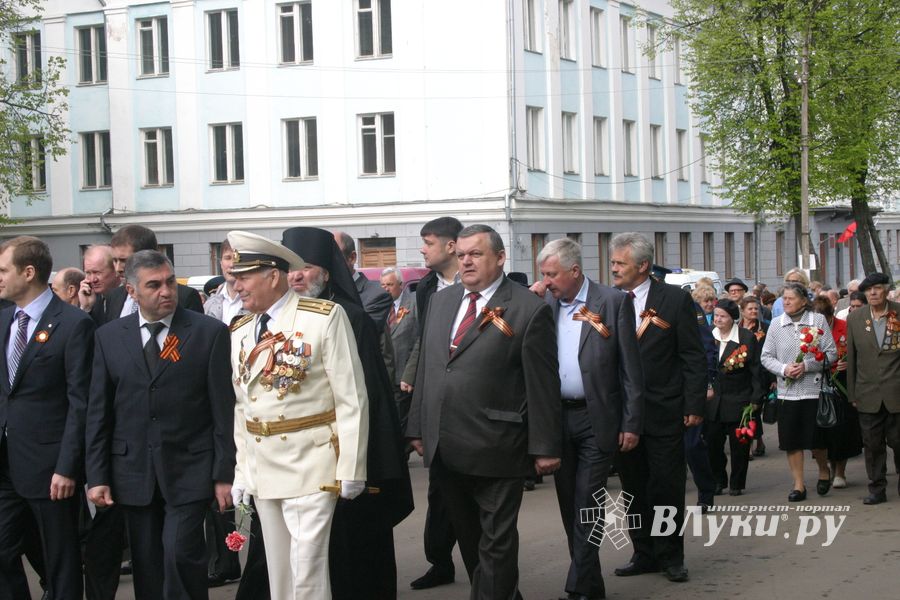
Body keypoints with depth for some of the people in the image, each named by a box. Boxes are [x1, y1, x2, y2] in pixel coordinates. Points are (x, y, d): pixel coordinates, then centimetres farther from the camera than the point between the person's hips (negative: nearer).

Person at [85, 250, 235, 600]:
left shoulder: (210, 333, -2)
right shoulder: (108, 337, 6)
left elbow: (224, 409, -3)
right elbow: (98, 413, 7)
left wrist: (224, 475, -6)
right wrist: (97, 476, 2)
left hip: (188, 469, -3)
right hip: (133, 471, 3)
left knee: (181, 554, -14)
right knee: (147, 567, 7)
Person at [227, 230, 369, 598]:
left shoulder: (325, 318, -9)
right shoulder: (239, 332, 10)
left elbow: (351, 399, -10)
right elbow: (241, 407, 13)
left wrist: (350, 469, -12)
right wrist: (241, 472, 9)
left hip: (311, 467, -6)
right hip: (261, 470, 6)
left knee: (307, 569, -8)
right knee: (278, 569, 14)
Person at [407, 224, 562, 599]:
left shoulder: (529, 309, -8)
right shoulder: (441, 301, 12)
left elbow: (543, 385, -8)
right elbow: (425, 368, 15)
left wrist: (545, 447, -9)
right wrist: (418, 427, 11)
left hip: (495, 449, -6)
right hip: (443, 449, 6)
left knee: (496, 540, 2)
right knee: (467, 536, 16)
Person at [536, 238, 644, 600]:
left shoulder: (613, 303, -6)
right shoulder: (544, 306, 6)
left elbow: (630, 369, -5)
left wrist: (631, 423, -8)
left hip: (595, 420, -5)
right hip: (556, 417, 5)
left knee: (586, 506, -6)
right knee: (569, 506, 10)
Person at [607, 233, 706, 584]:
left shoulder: (675, 299, -3)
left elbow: (693, 357, -4)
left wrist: (694, 405, -8)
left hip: (663, 412, -3)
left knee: (667, 487, 2)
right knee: (634, 488, 9)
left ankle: (671, 556, 14)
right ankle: (644, 554, 20)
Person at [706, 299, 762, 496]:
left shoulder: (747, 338, -6)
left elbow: (755, 371, -4)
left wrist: (755, 400, -8)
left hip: (738, 401, -3)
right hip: (713, 400, 3)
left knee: (739, 445, 3)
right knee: (713, 442, 3)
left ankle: (736, 484, 15)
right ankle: (718, 481, 18)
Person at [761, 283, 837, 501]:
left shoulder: (818, 321, -1)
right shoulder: (776, 324, 5)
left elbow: (831, 353, -4)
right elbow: (766, 356, 6)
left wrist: (806, 366, -15)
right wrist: (783, 369, -12)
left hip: (814, 389, -2)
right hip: (786, 391, 2)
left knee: (816, 439, 2)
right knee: (791, 441, 3)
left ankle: (824, 470, 30)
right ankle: (798, 484, 13)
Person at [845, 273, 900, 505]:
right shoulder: (854, 319, 5)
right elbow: (851, 357, 9)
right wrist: (852, 394, 8)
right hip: (868, 394, 2)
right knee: (872, 444, 5)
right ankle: (877, 489, 14)